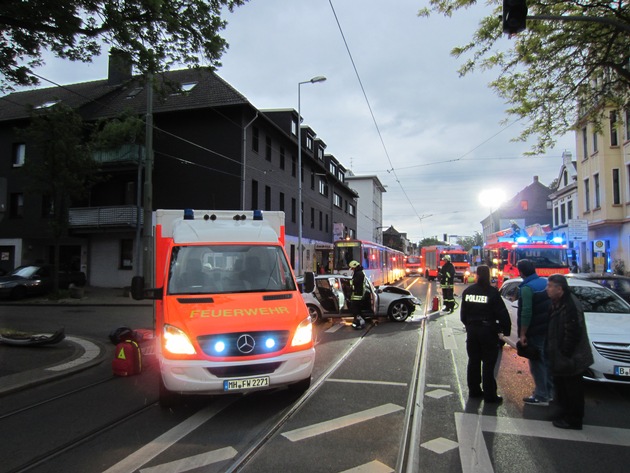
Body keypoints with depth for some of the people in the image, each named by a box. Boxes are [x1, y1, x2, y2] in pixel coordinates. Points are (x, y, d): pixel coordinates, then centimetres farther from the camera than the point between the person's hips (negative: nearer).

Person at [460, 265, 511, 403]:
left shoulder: (468, 291, 1)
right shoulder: (492, 292, -13)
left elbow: (463, 313, 7)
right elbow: (502, 313, -13)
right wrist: (506, 330, -2)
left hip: (472, 330, 4)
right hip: (488, 331, -4)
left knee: (473, 361, 14)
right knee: (489, 363, 2)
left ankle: (474, 390, 23)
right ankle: (489, 395, 7)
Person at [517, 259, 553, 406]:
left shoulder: (527, 288, -18)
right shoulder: (545, 282, 7)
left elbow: (526, 312, -23)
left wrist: (522, 334, -17)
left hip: (536, 332, -8)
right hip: (549, 328, 8)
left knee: (537, 363, 0)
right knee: (547, 360, 17)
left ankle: (541, 396, 5)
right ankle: (550, 392, 29)